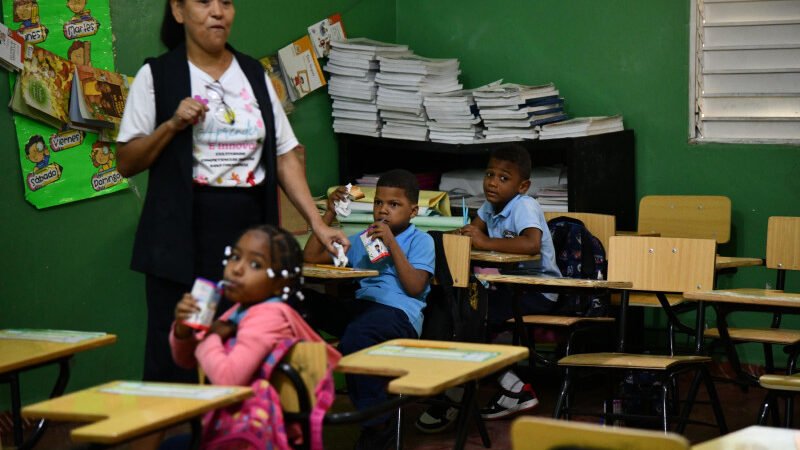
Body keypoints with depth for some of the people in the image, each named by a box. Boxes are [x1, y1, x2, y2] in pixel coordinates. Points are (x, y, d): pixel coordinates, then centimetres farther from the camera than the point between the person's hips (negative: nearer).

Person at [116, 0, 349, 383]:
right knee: (176, 361, -3)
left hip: (249, 234, 3)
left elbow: (285, 157, 11)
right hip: (184, 238, -3)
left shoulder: (255, 75, 13)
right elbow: (126, 163, 1)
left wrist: (317, 223, 1)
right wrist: (173, 125, -14)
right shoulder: (157, 76, 2)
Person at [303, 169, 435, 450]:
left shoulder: (420, 240, 11)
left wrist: (392, 244, -5)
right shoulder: (362, 240, 27)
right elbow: (311, 257, 24)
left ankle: (378, 425, -26)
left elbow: (415, 287, -4)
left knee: (355, 335, -40)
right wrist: (329, 215, 18)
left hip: (399, 313, -6)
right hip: (360, 308, 6)